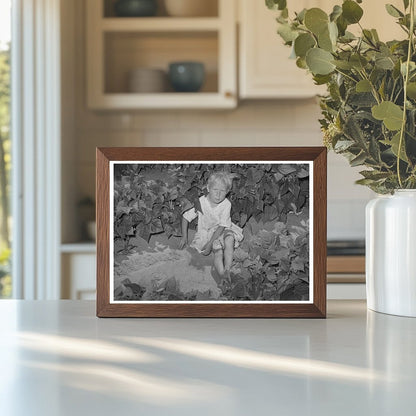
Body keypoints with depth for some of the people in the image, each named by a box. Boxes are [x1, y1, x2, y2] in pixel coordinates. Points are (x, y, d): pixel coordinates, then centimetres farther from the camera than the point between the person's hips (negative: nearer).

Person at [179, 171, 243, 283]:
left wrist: (210, 243, -23)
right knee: (218, 251, -28)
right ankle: (223, 277, -36)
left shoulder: (226, 204, -15)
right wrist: (184, 237, -5)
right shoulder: (200, 202, -15)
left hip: (222, 231, 1)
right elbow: (186, 217, -3)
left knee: (229, 240, -33)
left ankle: (227, 271, -33)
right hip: (206, 231, 0)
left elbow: (222, 226, -17)